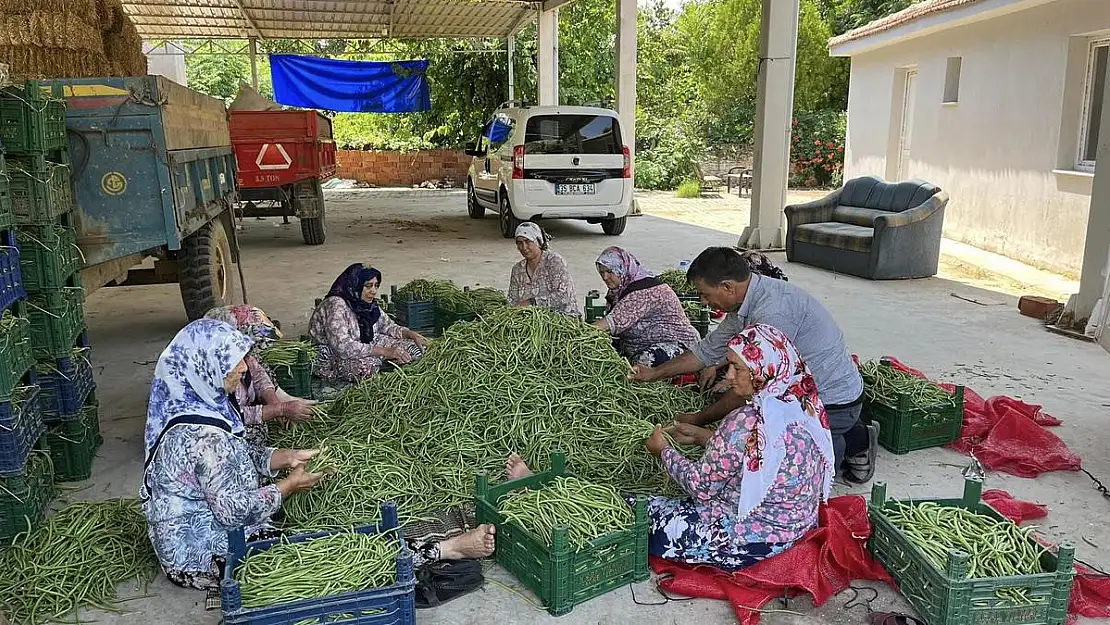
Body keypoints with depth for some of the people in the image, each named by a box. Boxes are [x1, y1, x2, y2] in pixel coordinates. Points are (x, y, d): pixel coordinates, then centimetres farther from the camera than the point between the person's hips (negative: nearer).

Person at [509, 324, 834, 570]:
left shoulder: (748, 421, -28)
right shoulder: (801, 403, -1)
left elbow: (700, 487, -18)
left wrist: (664, 450, -2)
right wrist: (703, 436, 13)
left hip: (747, 542, -9)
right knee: (661, 503, 16)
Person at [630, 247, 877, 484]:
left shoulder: (773, 311, -29)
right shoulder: (746, 301, 1)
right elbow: (710, 348, 13)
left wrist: (698, 420, -14)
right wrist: (654, 373, 16)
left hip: (833, 405, -9)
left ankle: (853, 441, 3)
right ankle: (853, 436, 17)